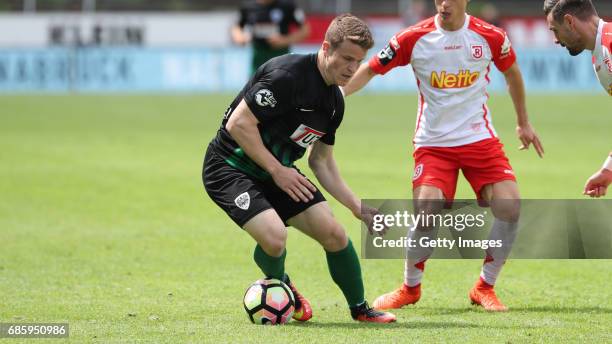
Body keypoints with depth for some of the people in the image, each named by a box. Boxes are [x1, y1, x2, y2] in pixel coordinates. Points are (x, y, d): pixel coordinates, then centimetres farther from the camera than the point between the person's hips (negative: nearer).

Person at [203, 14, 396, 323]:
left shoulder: (335, 101, 4)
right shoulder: (286, 75, -25)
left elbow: (322, 162, 14)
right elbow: (238, 124, -25)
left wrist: (358, 208, 8)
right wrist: (277, 170, -21)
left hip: (276, 172, 8)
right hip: (229, 167, -8)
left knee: (334, 233, -4)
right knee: (274, 236, -28)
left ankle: (360, 309, 18)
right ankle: (277, 283, 8)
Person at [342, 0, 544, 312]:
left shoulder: (491, 37, -2)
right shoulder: (415, 38, -6)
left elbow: (512, 73, 16)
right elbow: (372, 69, 3)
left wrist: (524, 124, 25)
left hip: (480, 138, 2)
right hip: (432, 143, -1)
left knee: (509, 206, -15)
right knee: (426, 212, -20)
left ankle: (485, 288, 7)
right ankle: (410, 288, 7)